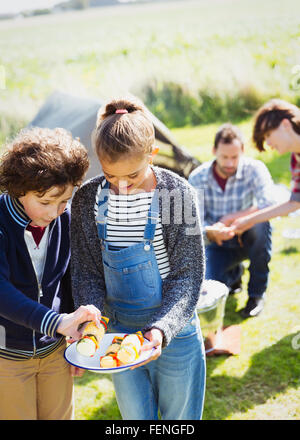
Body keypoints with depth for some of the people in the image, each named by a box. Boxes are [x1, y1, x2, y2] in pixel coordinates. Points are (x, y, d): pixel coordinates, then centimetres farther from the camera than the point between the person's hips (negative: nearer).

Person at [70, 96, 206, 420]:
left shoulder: (177, 192, -15)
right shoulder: (88, 199, -7)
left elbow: (188, 275, -12)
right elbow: (86, 272, -1)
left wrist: (162, 328, -25)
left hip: (174, 332, -2)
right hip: (119, 332, 2)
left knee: (180, 419, 17)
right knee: (134, 417, 19)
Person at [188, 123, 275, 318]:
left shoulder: (254, 169, -16)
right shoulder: (197, 178, -11)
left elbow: (268, 206, -30)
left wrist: (229, 218, -26)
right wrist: (211, 232, -35)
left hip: (250, 238, -1)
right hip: (219, 243, 1)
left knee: (261, 223, -36)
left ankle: (257, 292, -15)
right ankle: (235, 272, 18)